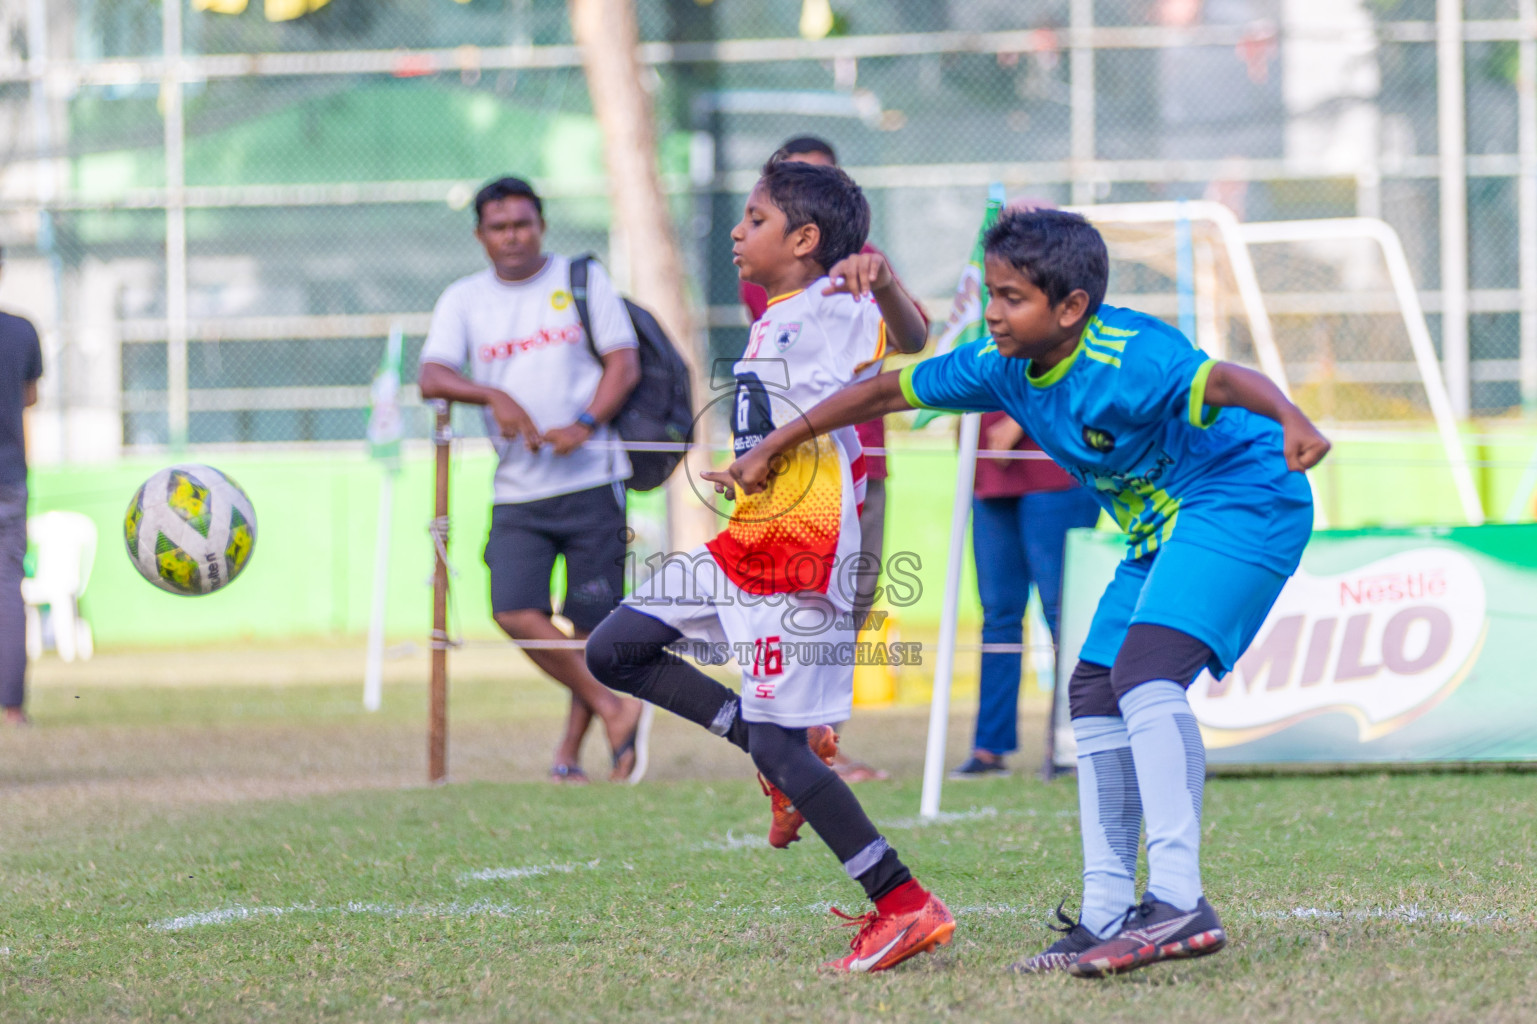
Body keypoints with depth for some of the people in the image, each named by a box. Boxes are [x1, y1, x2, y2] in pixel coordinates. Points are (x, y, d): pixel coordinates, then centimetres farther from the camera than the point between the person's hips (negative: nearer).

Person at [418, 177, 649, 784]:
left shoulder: (582, 280, 7)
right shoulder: (463, 300, 10)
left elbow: (624, 364, 2)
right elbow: (432, 376, -3)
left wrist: (586, 424, -15)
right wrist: (496, 397, -21)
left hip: (591, 481, -1)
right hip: (516, 494, 2)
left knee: (593, 622, -1)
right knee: (515, 613, -16)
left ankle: (570, 753, 12)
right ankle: (613, 709, -5)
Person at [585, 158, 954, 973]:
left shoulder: (833, 310, -15)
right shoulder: (774, 319, 15)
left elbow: (915, 347, -35)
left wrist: (884, 284, -52)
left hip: (800, 557, -10)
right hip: (743, 546, 10)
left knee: (780, 749, -10)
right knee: (612, 652, 10)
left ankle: (904, 906, -4)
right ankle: (792, 753, 11)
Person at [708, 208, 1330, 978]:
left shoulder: (1127, 362, -28)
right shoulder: (1005, 368, -2)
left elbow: (1223, 380, -45)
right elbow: (892, 390, 10)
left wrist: (1290, 421, -66)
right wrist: (776, 447, 17)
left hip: (1243, 501, -10)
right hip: (1163, 529, 10)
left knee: (1145, 672, -27)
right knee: (1094, 693, 11)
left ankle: (1179, 902, -36)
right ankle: (1106, 918, 14)